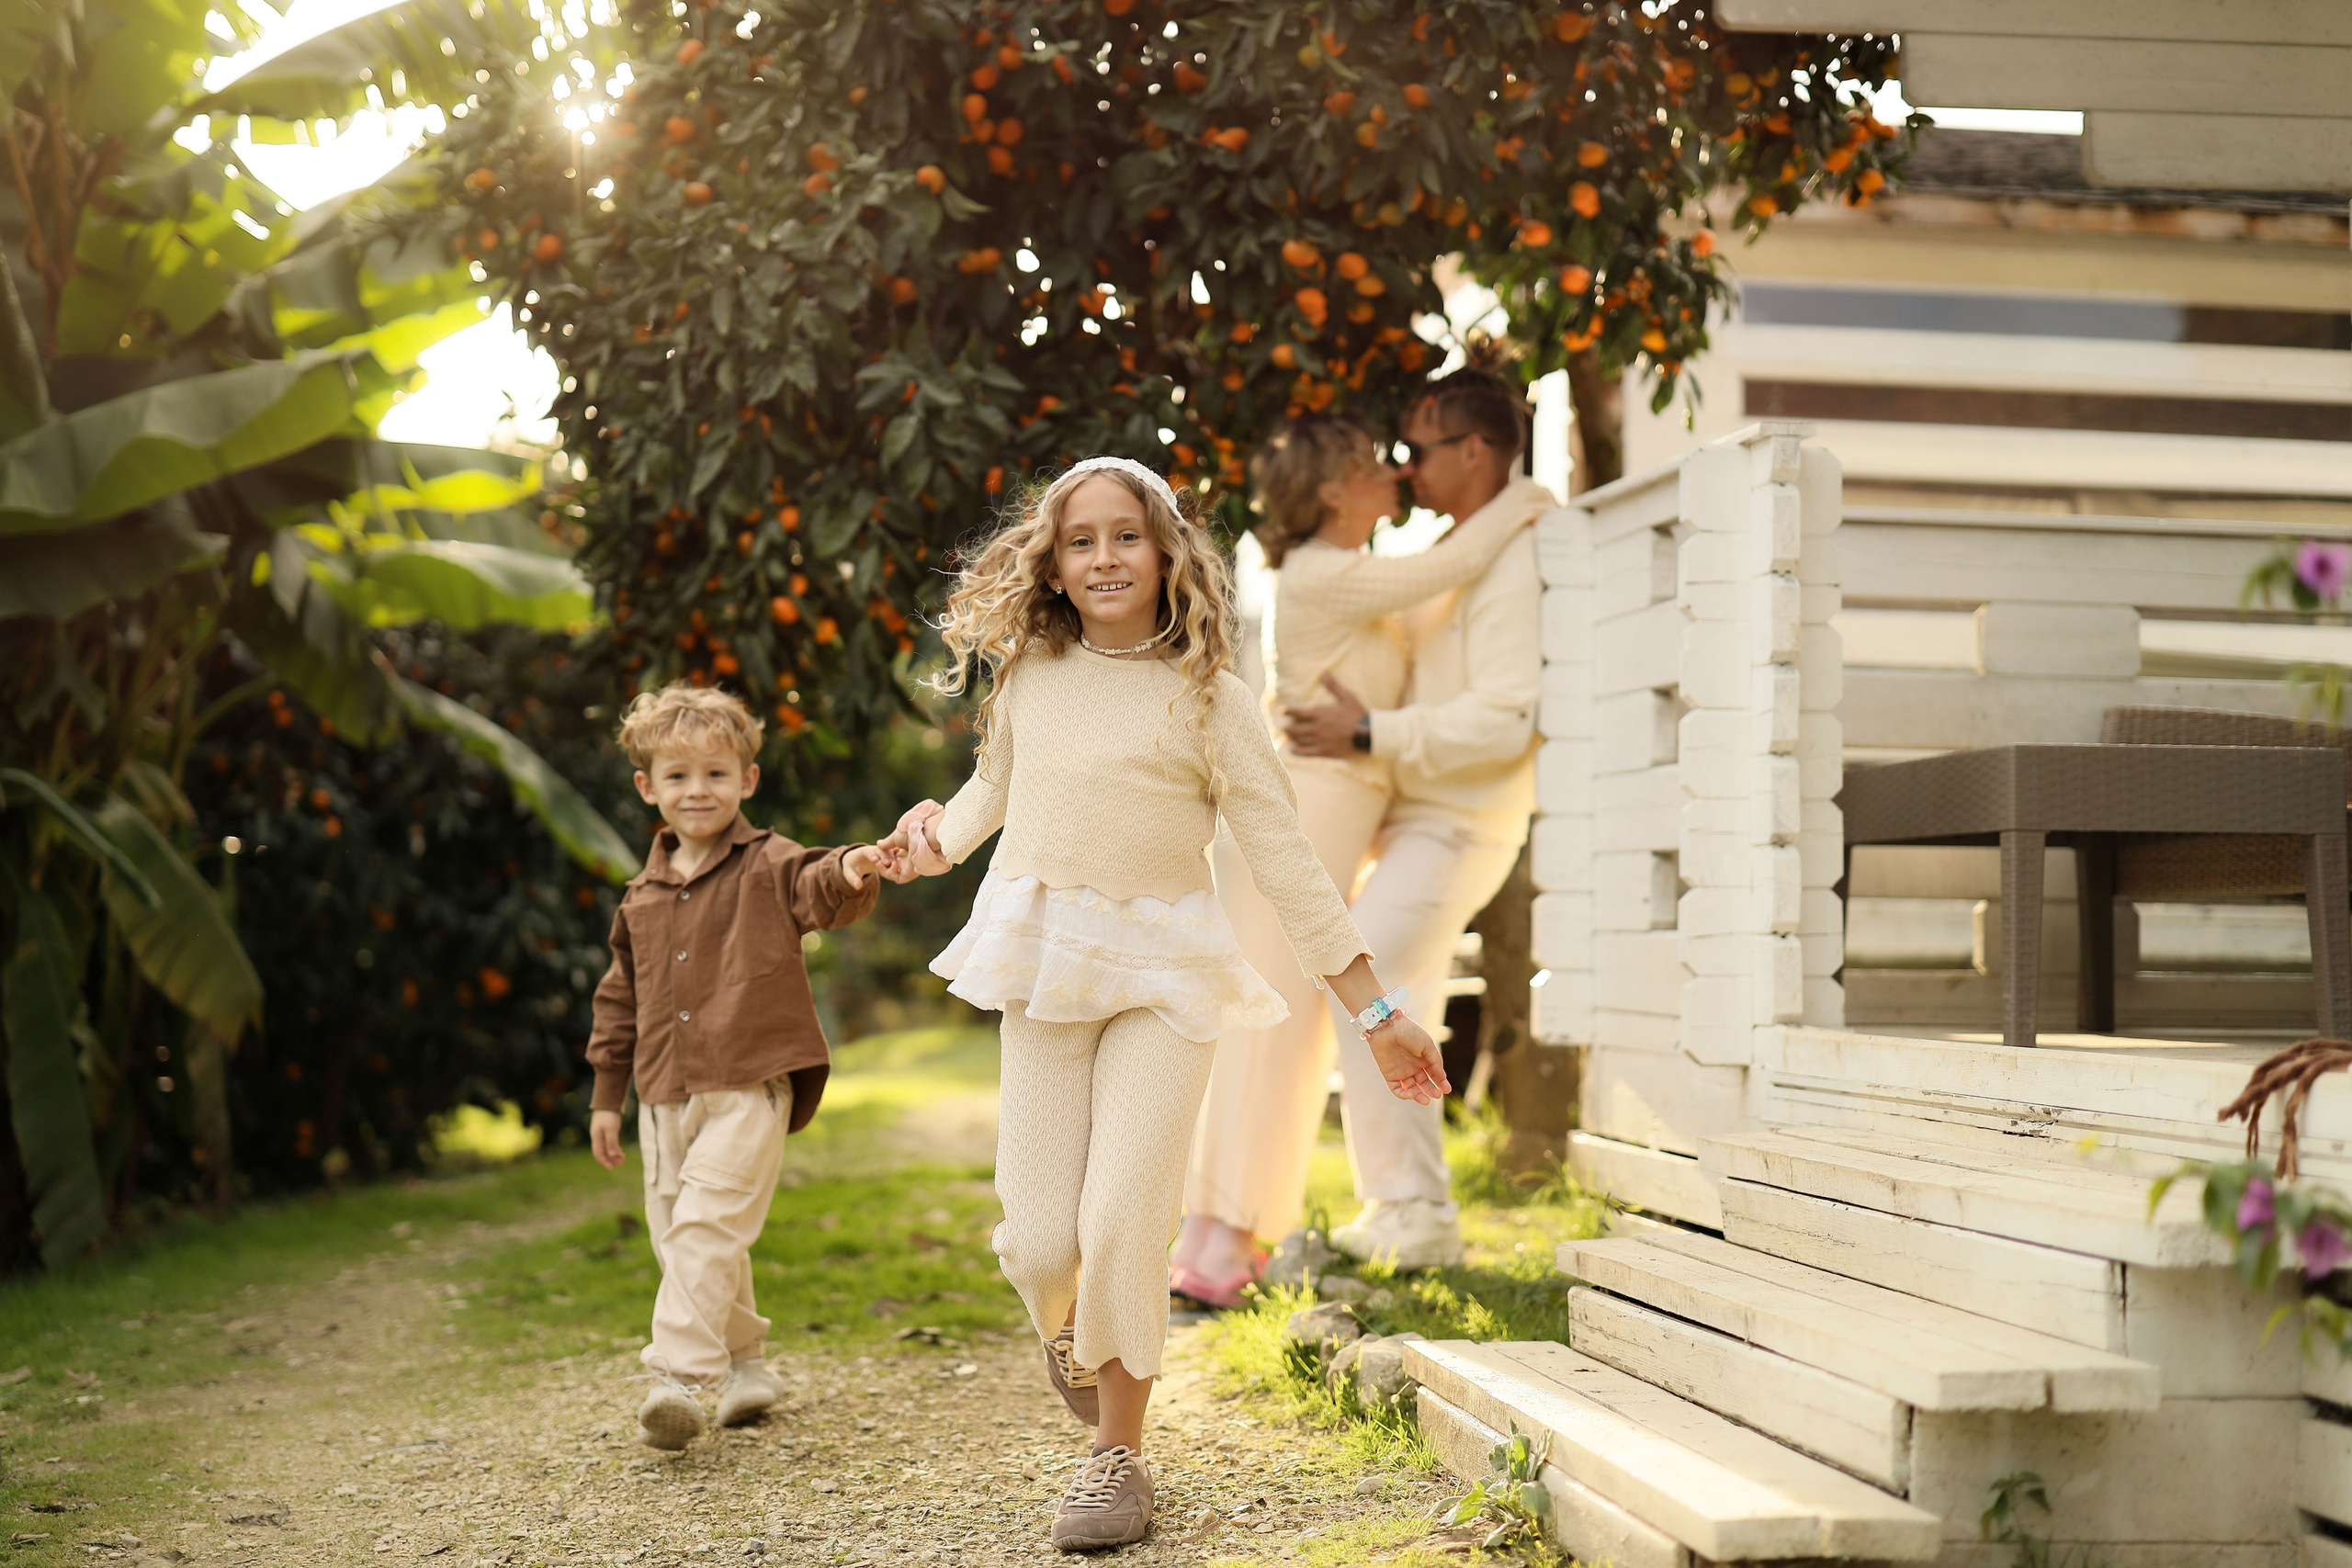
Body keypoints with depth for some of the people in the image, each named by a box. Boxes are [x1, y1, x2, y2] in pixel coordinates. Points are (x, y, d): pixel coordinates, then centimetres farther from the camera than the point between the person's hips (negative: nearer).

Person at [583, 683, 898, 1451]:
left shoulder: (768, 867, -1)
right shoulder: (642, 897, 13)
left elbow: (821, 894, -23)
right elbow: (620, 1001, 20)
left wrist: (851, 871, -47)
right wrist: (606, 1096, 20)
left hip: (749, 1085, -6)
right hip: (664, 1094, 6)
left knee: (706, 1226, -17)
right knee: (675, 1233, 10)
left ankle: (679, 1376, -19)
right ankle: (744, 1363, 26)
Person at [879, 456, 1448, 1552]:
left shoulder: (1204, 697, -3)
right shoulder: (1028, 680, 7)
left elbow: (1281, 853, -3)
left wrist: (1372, 1010, -5)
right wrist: (942, 830, 4)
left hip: (1164, 977, -2)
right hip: (1044, 971, 3)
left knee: (1124, 1224, -9)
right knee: (1040, 1240, -3)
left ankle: (1118, 1453, 12)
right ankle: (1069, 1324, 35)